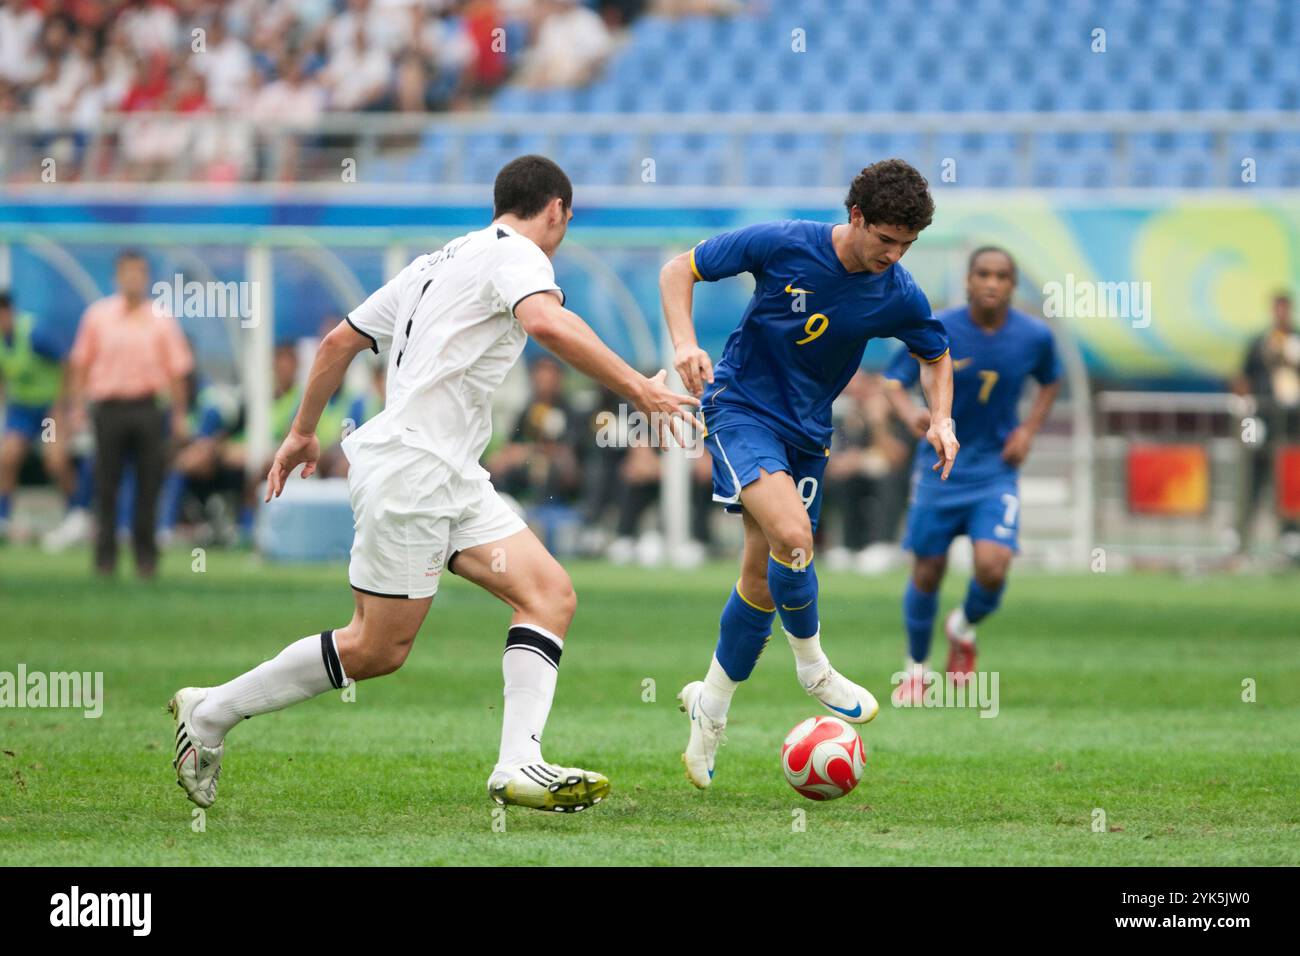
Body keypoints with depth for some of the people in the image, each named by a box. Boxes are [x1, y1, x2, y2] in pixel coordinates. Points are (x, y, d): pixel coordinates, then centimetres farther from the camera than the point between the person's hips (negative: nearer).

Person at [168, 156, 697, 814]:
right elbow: (546, 322, -28)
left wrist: (303, 431, 34)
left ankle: (519, 766, -16)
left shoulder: (437, 262, 23)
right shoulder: (515, 253, -5)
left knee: (551, 594, -4)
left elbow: (339, 341, 26)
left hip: (451, 477, 10)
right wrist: (635, 387, -27)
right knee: (378, 648, -5)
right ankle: (210, 713, 8)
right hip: (412, 468, -10)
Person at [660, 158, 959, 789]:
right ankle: (812, 666, -3)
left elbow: (936, 356, 15)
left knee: (764, 579, 6)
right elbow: (679, 270, -7)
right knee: (792, 536, -26)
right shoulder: (783, 245, -17)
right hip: (741, 407, -4)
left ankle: (711, 704, 27)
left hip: (807, 431, 5)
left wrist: (940, 420, -2)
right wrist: (685, 344, -22)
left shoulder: (899, 298, -6)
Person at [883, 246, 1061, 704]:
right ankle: (916, 667, 29)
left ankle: (964, 627, 17)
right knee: (927, 574, 4)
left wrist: (1028, 430, -1)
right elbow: (893, 379, -7)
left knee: (992, 567, -18)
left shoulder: (1034, 337, -6)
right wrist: (910, 413, -29)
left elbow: (1050, 382, 14)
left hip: (995, 472, 1)